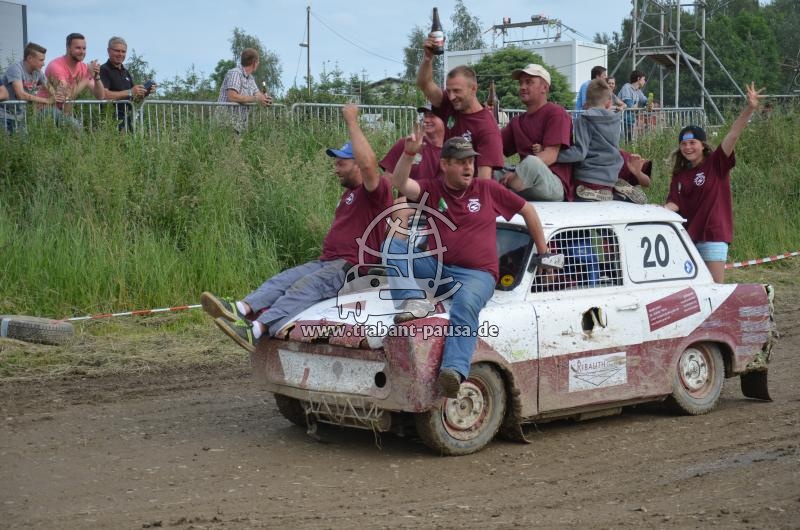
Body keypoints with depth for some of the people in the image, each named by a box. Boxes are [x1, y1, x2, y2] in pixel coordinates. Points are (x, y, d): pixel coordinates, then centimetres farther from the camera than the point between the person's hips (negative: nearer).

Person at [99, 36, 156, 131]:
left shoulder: (126, 72, 20)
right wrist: (129, 92, -21)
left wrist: (145, 93, 1)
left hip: (126, 118, 7)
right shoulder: (104, 70, -5)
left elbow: (135, 98, 22)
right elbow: (104, 95, -20)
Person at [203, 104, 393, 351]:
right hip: (328, 261, 9)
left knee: (306, 286, -31)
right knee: (283, 279, -14)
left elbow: (368, 163, -27)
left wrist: (352, 122, -22)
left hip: (353, 266, -9)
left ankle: (256, 330, -48)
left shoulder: (376, 190, -5)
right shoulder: (348, 193, 29)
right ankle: (241, 309, -37)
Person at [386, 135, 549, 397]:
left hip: (477, 274, -3)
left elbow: (527, 210, 18)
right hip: (436, 267, 3)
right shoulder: (433, 189, 10)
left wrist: (544, 254, 19)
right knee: (393, 243, -13)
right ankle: (416, 301, -33)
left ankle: (454, 371, -56)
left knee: (466, 304, -38)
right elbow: (400, 184, -10)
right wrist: (409, 153, -27)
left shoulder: (487, 189, 9)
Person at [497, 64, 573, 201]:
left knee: (531, 162, -37)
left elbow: (550, 156, -12)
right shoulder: (517, 121, 24)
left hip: (554, 186, -6)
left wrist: (516, 174, -22)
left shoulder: (556, 113, 1)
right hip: (525, 186, 6)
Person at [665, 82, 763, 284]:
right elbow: (674, 203, 3)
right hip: (687, 235, 5)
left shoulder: (716, 164, -4)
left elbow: (733, 134, -16)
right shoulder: (679, 174, 9)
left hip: (713, 234, -5)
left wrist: (749, 109, -26)